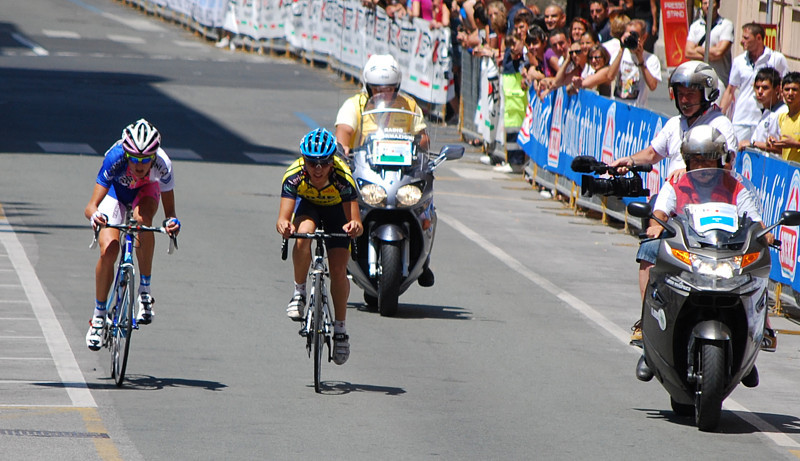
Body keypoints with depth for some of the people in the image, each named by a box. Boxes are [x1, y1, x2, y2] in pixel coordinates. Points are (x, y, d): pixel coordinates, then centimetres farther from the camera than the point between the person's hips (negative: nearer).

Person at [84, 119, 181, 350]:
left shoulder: (162, 164, -37)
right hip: (116, 192, 0)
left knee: (142, 218, -36)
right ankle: (98, 316, 2)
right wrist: (94, 215, -63)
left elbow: (169, 208, -29)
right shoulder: (115, 159, -39)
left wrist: (172, 222, -52)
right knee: (108, 250, -19)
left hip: (145, 192, 0)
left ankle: (145, 291, -22)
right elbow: (90, 207, -40)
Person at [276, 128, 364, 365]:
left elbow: (355, 221, -39)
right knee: (304, 233, -34)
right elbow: (283, 217, -41)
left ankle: (340, 328, 6)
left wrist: (355, 226, -63)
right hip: (307, 205, 1)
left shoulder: (343, 178, -37)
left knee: (338, 270, -12)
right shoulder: (294, 176, -35)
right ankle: (299, 292, -14)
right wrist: (283, 225, -65)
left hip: (336, 210, -1)